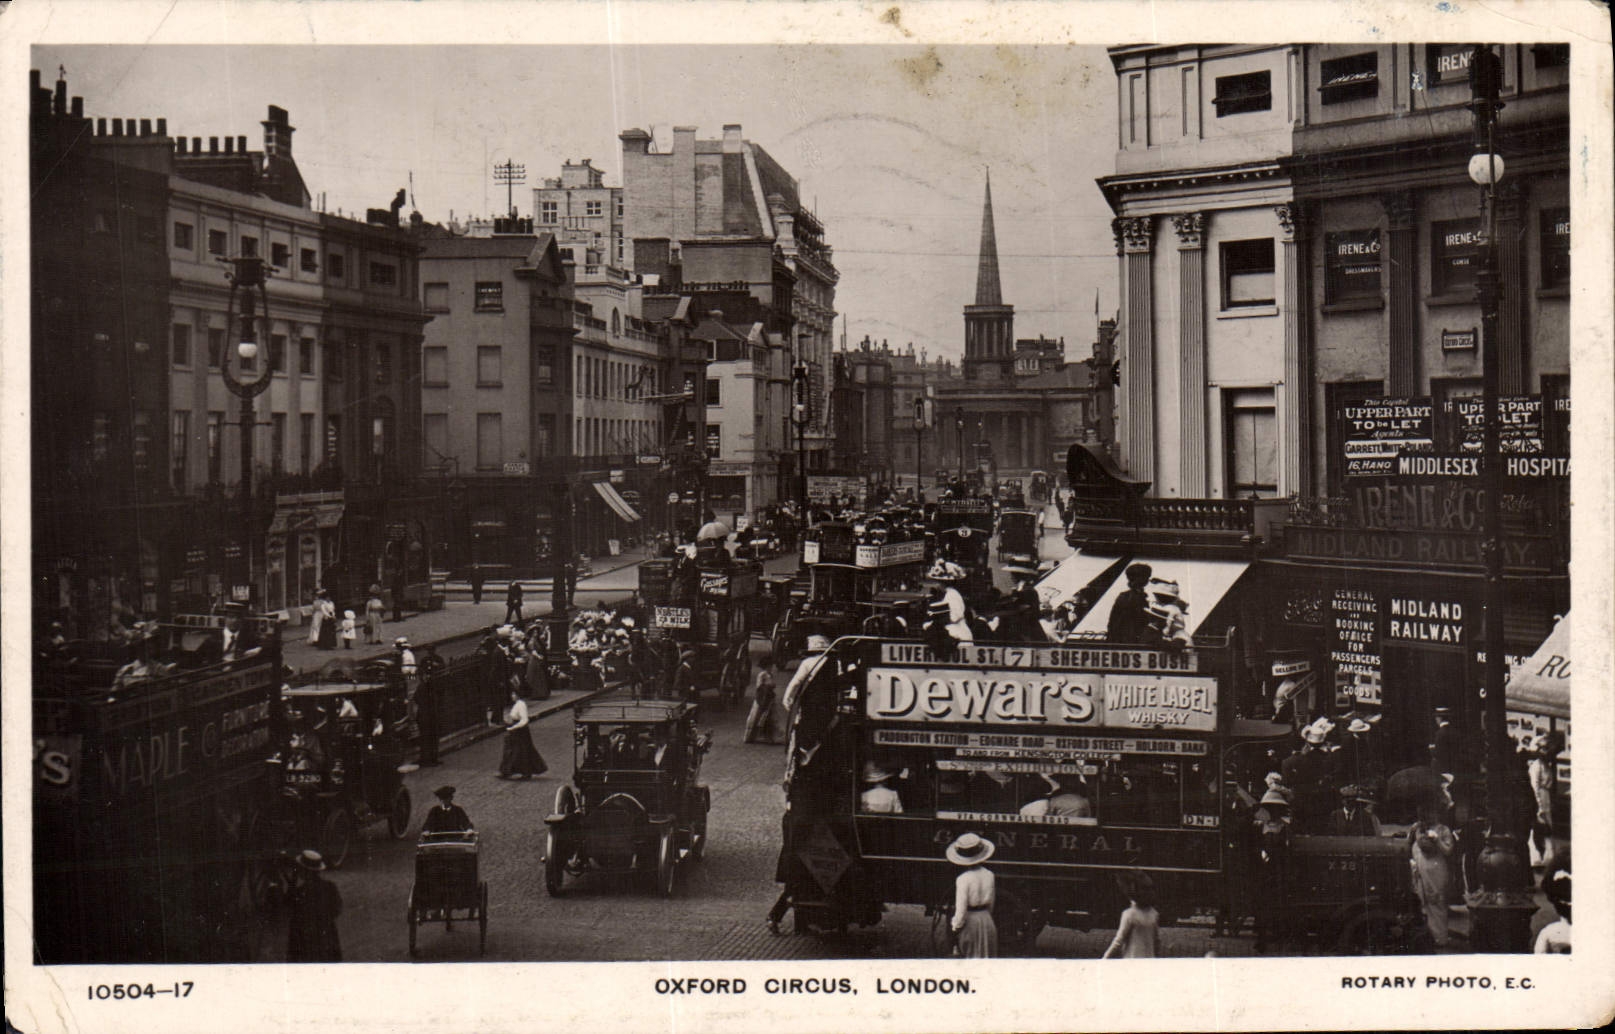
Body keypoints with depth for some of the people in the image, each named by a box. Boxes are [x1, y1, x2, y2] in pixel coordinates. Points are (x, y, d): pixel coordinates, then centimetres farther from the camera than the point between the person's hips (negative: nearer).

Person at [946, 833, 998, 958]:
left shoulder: (963, 879, -20)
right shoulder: (989, 875, -4)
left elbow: (961, 908, -17)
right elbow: (991, 902, 8)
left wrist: (956, 927, -3)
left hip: (970, 921, -4)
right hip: (987, 919, 4)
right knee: (986, 955, 15)